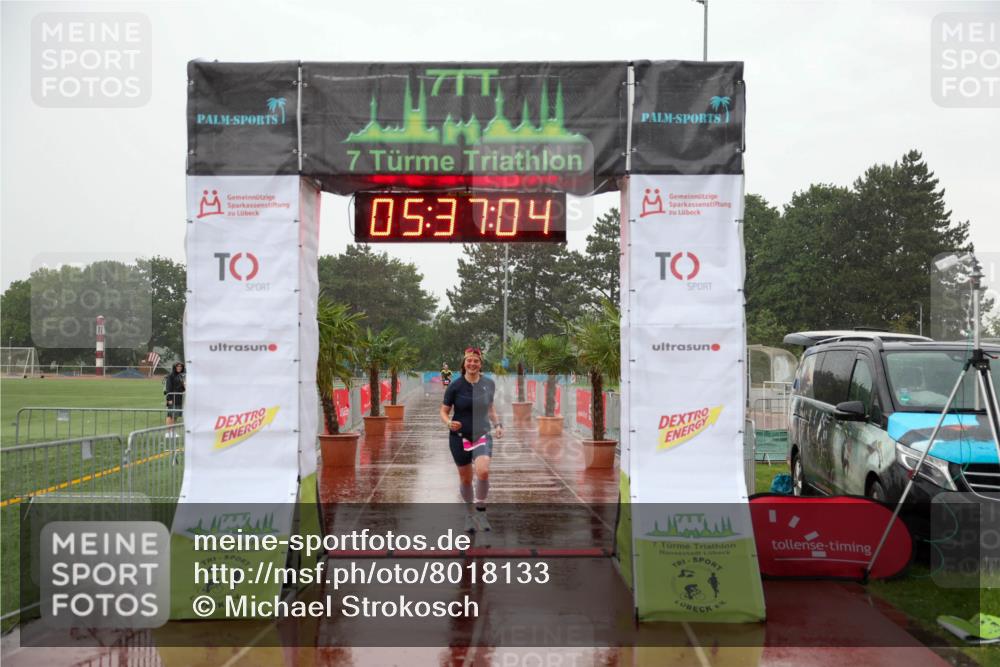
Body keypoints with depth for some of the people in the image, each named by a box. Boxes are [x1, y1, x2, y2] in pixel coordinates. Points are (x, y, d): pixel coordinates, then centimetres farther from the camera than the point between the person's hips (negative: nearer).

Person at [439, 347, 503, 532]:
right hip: (460, 437, -1)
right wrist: (449, 423, -22)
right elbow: (444, 411, -2)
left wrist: (497, 424, 3)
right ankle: (469, 512, 34)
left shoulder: (489, 384, 1)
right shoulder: (455, 386, -8)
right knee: (465, 478, 9)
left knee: (483, 471, -23)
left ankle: (480, 510, -1)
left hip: (482, 435, 1)